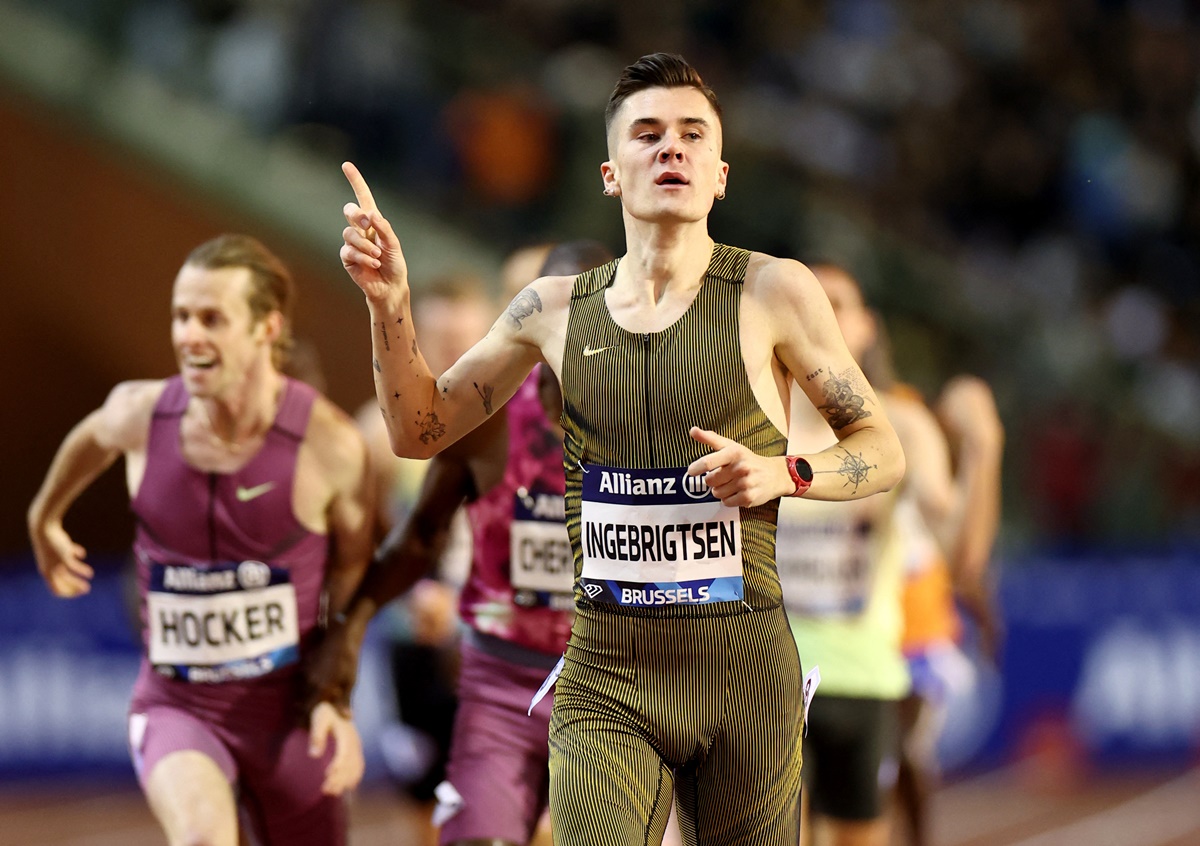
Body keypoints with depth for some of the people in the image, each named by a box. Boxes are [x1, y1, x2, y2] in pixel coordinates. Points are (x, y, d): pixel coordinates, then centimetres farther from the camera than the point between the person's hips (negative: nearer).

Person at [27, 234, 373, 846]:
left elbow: (355, 579, -1)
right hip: (175, 707, 0)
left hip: (289, 712, 0)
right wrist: (46, 518, 33)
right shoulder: (139, 415, -10)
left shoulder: (329, 444, -17)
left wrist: (338, 700, -6)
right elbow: (91, 439, 17)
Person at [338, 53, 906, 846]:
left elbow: (885, 452, 6)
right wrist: (389, 303, 2)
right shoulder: (556, 309, 8)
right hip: (604, 678, 1)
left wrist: (782, 474, -14)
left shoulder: (772, 291, -1)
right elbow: (419, 431, 18)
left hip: (743, 671, -1)